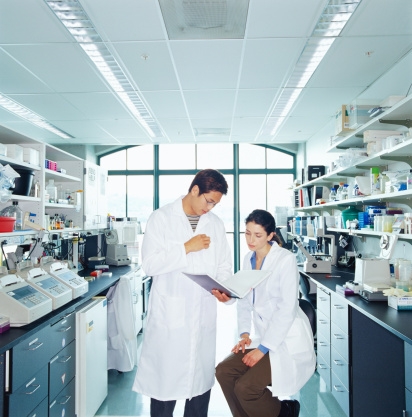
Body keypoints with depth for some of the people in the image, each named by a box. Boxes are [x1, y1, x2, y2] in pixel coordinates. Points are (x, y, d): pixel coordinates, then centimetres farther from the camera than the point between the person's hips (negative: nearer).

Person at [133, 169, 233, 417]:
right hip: (169, 314, -3)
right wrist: (187, 248, -15)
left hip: (204, 315, 4)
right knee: (165, 378, 6)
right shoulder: (161, 218, -4)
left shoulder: (216, 224, 7)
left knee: (202, 377, 13)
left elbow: (224, 266, 9)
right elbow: (150, 264, -12)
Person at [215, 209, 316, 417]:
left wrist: (263, 348, -17)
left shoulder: (286, 259, -16)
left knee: (245, 387, -15)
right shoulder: (248, 259, 5)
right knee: (223, 372, -8)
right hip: (264, 337, 7)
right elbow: (244, 301, 9)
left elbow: (287, 309, -19)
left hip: (287, 341, -6)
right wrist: (244, 334, -4)